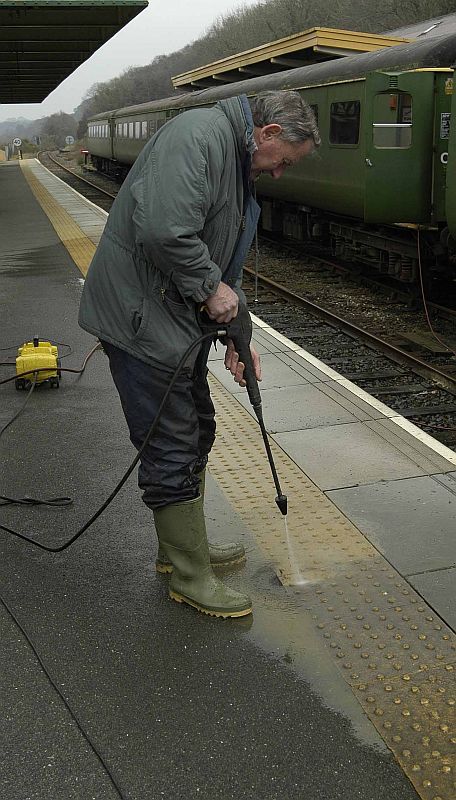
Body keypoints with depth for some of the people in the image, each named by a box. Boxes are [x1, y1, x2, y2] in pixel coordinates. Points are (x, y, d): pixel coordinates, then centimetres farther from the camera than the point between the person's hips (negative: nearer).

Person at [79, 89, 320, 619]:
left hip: (178, 318, 11)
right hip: (140, 317, -11)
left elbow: (224, 261, 19)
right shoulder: (198, 134, -18)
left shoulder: (238, 164, 16)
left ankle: (181, 547, 35)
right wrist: (212, 287, -17)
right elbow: (163, 231, -32)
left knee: (196, 431, 18)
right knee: (172, 448, -3)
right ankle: (190, 578, 13)